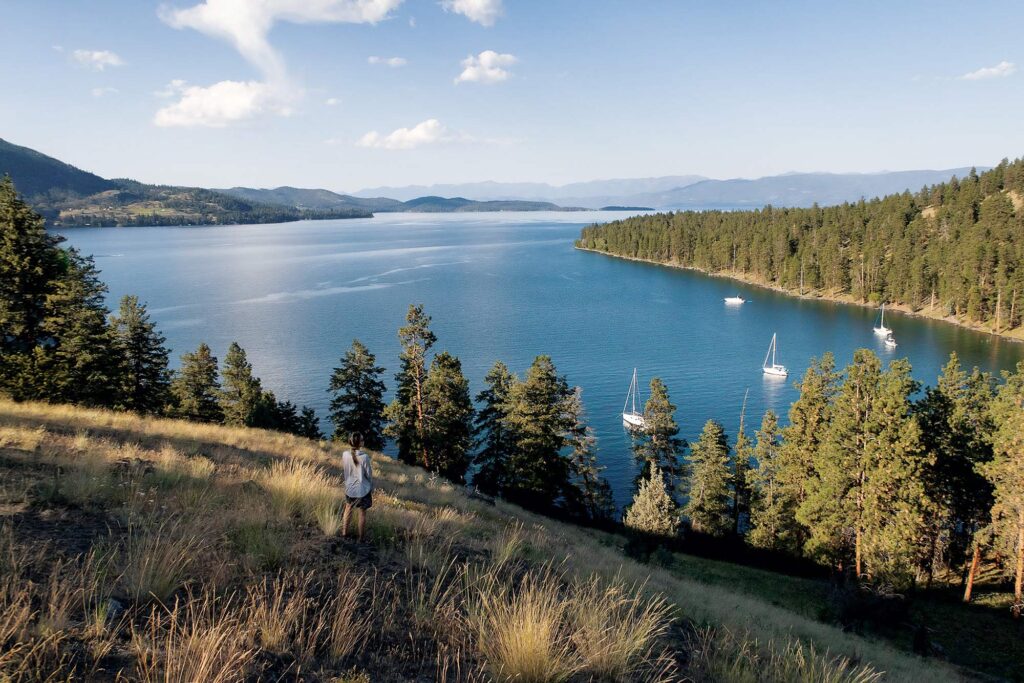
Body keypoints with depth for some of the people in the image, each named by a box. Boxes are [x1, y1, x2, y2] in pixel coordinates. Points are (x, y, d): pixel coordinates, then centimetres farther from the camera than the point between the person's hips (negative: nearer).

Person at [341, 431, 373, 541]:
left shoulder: (345, 454, -14)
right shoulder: (364, 457, -24)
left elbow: (343, 467, 5)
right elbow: (369, 475, -12)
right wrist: (371, 488, 3)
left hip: (349, 489, 4)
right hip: (362, 490, -4)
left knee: (348, 509, 26)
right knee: (362, 513, 13)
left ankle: (344, 532, 39)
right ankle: (359, 538, 23)